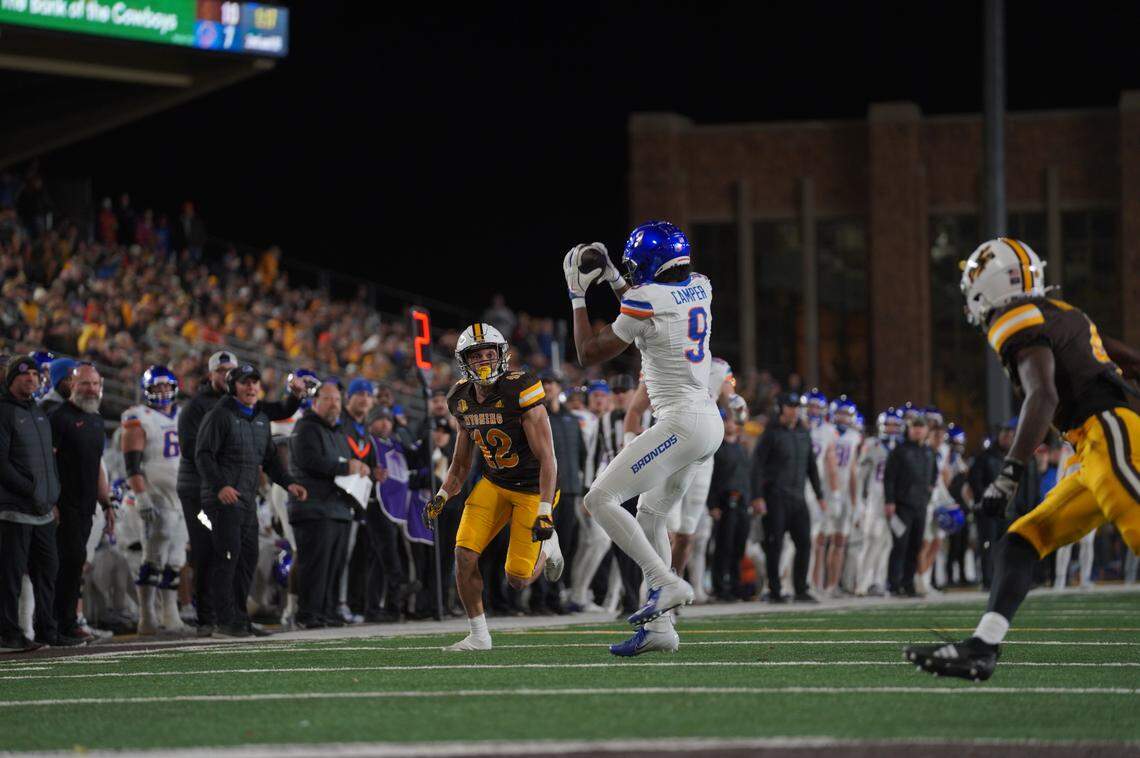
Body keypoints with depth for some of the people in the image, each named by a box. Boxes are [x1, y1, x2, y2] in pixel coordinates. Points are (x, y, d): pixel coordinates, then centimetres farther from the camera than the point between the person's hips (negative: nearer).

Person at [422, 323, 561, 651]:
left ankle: (548, 548, 29)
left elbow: (547, 458, -22)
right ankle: (478, 635, 4)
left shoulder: (520, 391, -22)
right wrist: (441, 497, -4)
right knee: (464, 554, -12)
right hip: (494, 484, 5)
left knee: (518, 579, -6)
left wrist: (545, 511, -28)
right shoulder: (464, 400, -2)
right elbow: (461, 465, 12)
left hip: (533, 489, -5)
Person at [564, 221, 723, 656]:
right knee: (650, 518, 17)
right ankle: (658, 626, 13)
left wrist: (577, 296, 5)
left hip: (681, 424, -9)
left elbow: (588, 355, -4)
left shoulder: (646, 302, -15)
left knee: (600, 499, -9)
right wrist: (613, 280, 30)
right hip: (709, 422, 9)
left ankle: (667, 585, -15)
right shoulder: (700, 289, 9)